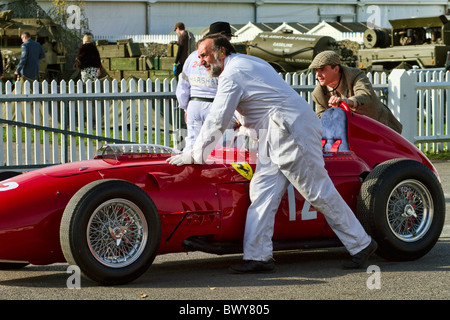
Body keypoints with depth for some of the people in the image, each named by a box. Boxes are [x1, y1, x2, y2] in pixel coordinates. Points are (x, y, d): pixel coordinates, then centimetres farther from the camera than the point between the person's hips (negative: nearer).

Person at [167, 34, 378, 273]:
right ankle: (258, 256, -3)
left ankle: (361, 245, 2)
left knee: (319, 192, -6)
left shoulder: (231, 74, -10)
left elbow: (217, 122, -11)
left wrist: (194, 155, -4)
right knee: (262, 190, 2)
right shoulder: (247, 63, 20)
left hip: (292, 131, -10)